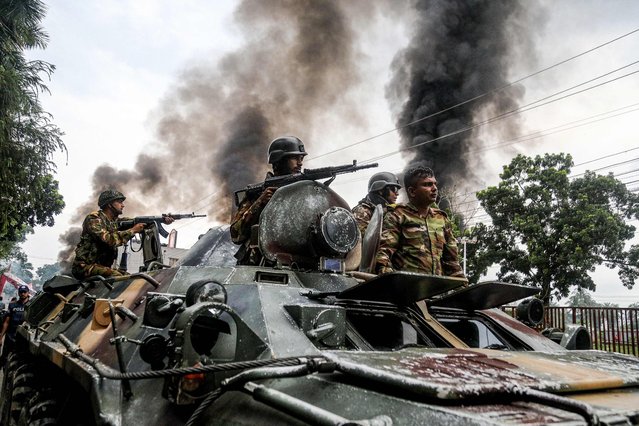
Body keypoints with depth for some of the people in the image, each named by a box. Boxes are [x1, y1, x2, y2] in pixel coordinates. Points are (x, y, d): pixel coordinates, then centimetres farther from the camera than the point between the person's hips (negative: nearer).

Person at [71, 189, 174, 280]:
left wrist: (163, 220, -6)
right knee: (116, 277, -29)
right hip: (85, 267, -8)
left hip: (104, 266, 8)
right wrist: (133, 230, -20)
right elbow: (110, 240, -27)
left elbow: (138, 222, 5)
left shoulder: (116, 221, 10)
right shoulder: (93, 219, -13)